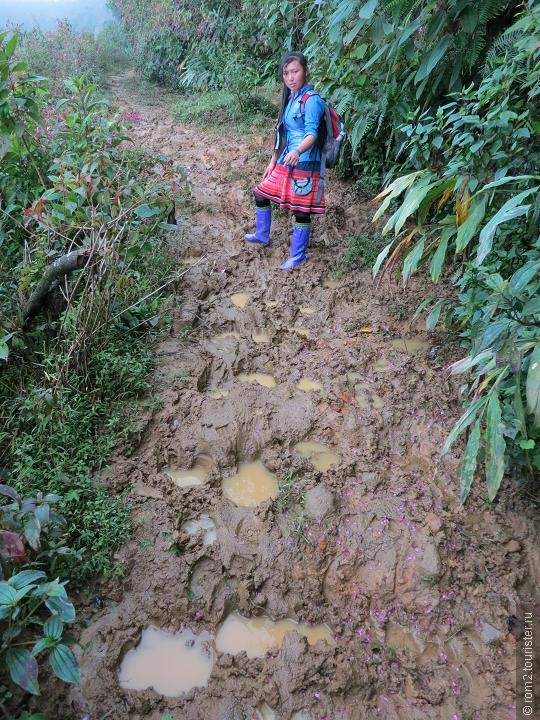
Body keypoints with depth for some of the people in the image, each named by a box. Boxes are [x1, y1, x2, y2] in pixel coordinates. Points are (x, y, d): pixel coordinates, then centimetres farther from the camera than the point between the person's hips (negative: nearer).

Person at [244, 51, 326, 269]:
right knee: (260, 194, 18)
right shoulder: (289, 98, 12)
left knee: (301, 210, -1)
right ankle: (262, 235, 39)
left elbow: (311, 134, -25)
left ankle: (298, 256, 13)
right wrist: (273, 162, 20)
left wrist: (297, 151, -44)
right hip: (284, 164, 9)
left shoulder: (311, 100, -14)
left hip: (304, 165, -9)